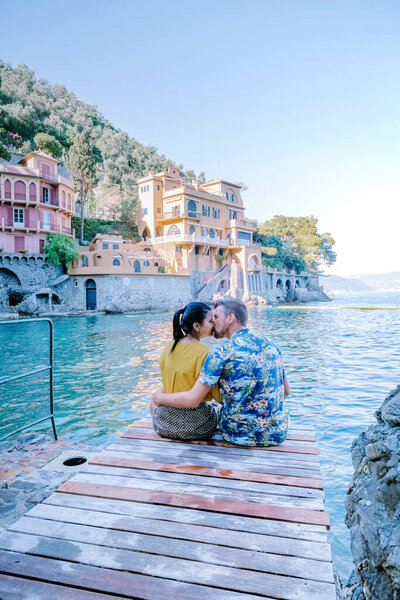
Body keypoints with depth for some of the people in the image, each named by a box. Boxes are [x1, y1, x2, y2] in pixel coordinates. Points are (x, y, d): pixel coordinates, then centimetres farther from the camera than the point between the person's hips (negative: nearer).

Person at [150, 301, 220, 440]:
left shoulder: (169, 346, -5)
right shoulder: (205, 353, -21)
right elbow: (218, 395, -16)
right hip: (195, 428, -3)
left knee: (154, 404, 38)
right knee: (214, 407, 31)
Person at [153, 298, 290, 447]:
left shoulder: (222, 351, -15)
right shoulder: (268, 343, 3)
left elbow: (193, 399, -15)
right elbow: (286, 390, 12)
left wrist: (159, 398, 1)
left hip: (241, 435, -5)